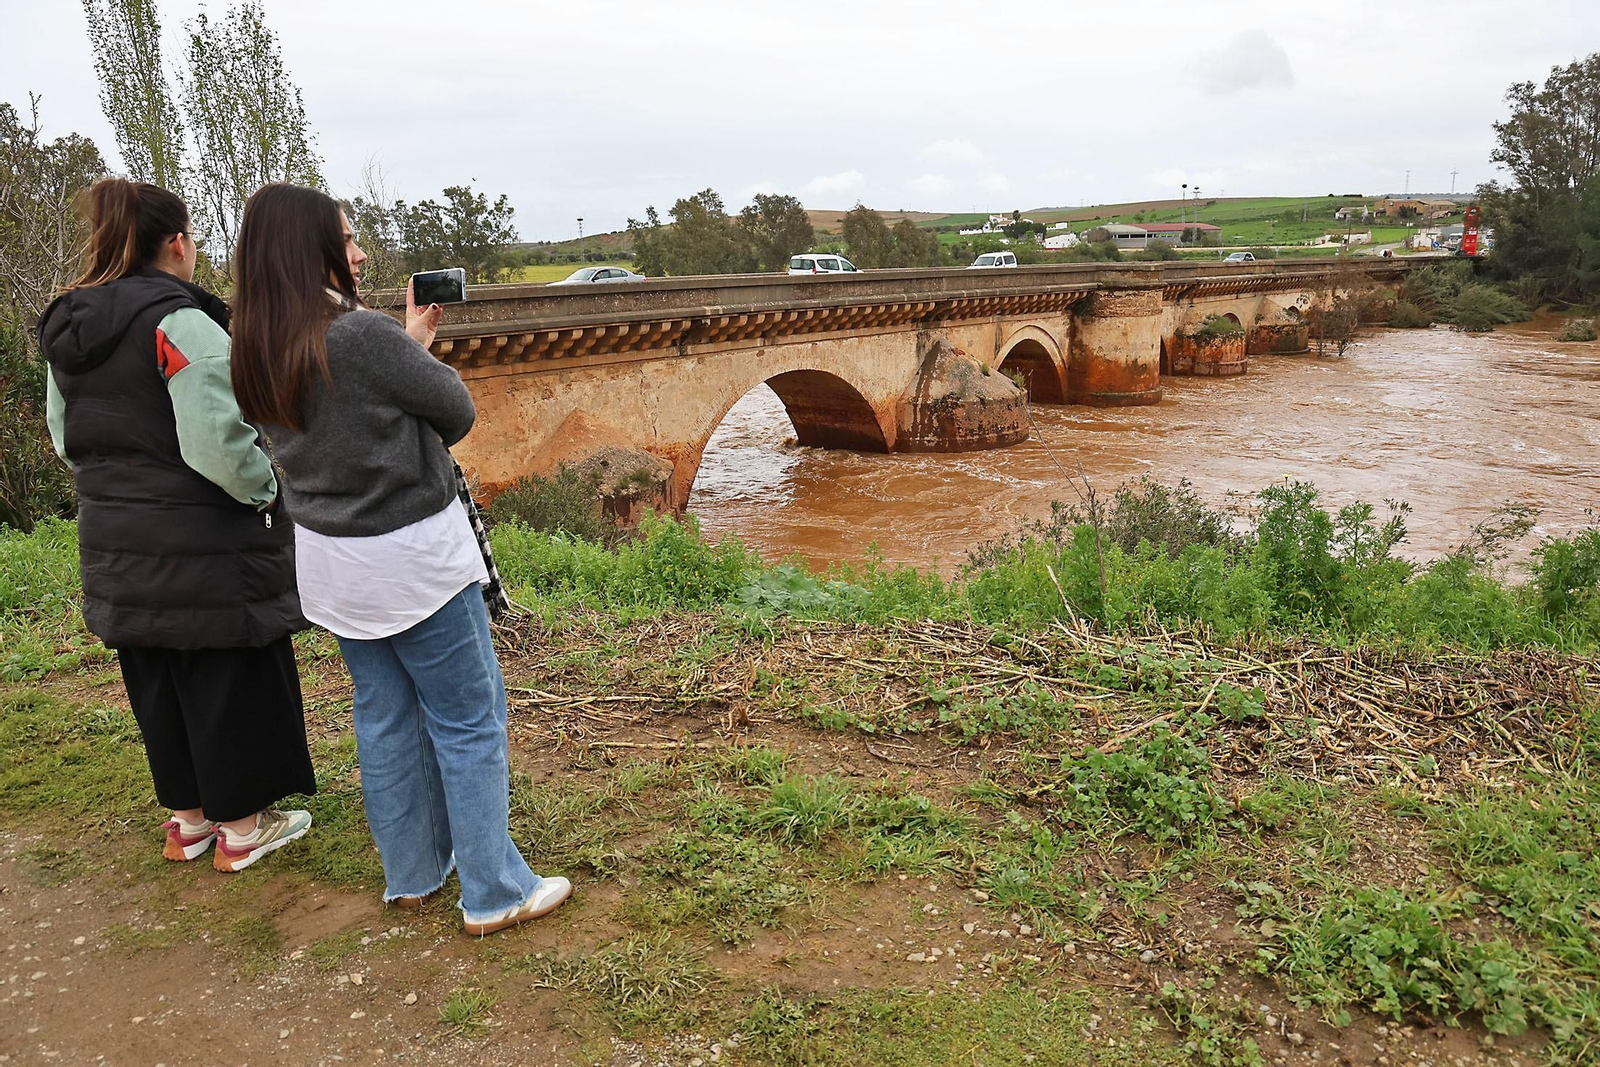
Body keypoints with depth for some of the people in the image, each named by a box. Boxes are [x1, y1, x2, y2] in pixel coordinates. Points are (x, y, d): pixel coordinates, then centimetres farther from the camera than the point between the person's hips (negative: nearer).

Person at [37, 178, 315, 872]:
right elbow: (218, 443, -25)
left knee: (156, 684, 18)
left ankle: (189, 819, 33)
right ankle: (243, 827, 20)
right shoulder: (179, 325, -19)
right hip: (201, 545, -8)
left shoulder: (67, 332, 8)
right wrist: (267, 488, -9)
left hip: (114, 545, 8)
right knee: (230, 680, 7)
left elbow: (64, 437, 15)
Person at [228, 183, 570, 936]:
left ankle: (411, 874, 33)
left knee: (385, 716, 19)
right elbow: (457, 413, -11)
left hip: (329, 560, 8)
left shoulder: (256, 353, 1)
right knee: (468, 723, 4)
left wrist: (409, 342, 12)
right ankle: (494, 895, 14)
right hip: (411, 557, -8)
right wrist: (417, 348, 6)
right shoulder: (364, 336, -23)